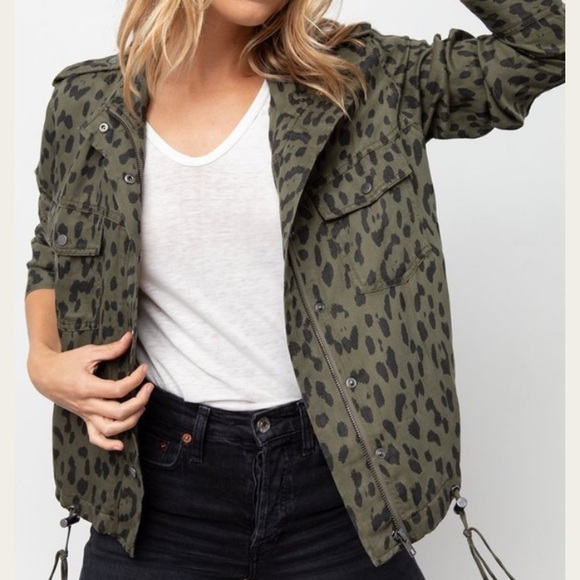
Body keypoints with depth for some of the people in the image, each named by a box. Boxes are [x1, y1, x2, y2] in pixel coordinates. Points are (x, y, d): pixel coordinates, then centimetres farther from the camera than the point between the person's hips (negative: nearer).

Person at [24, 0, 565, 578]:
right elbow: (51, 260, 15)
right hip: (161, 478, 2)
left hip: (338, 476, 0)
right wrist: (43, 358, -4)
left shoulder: (365, 81, -4)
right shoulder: (85, 104, 0)